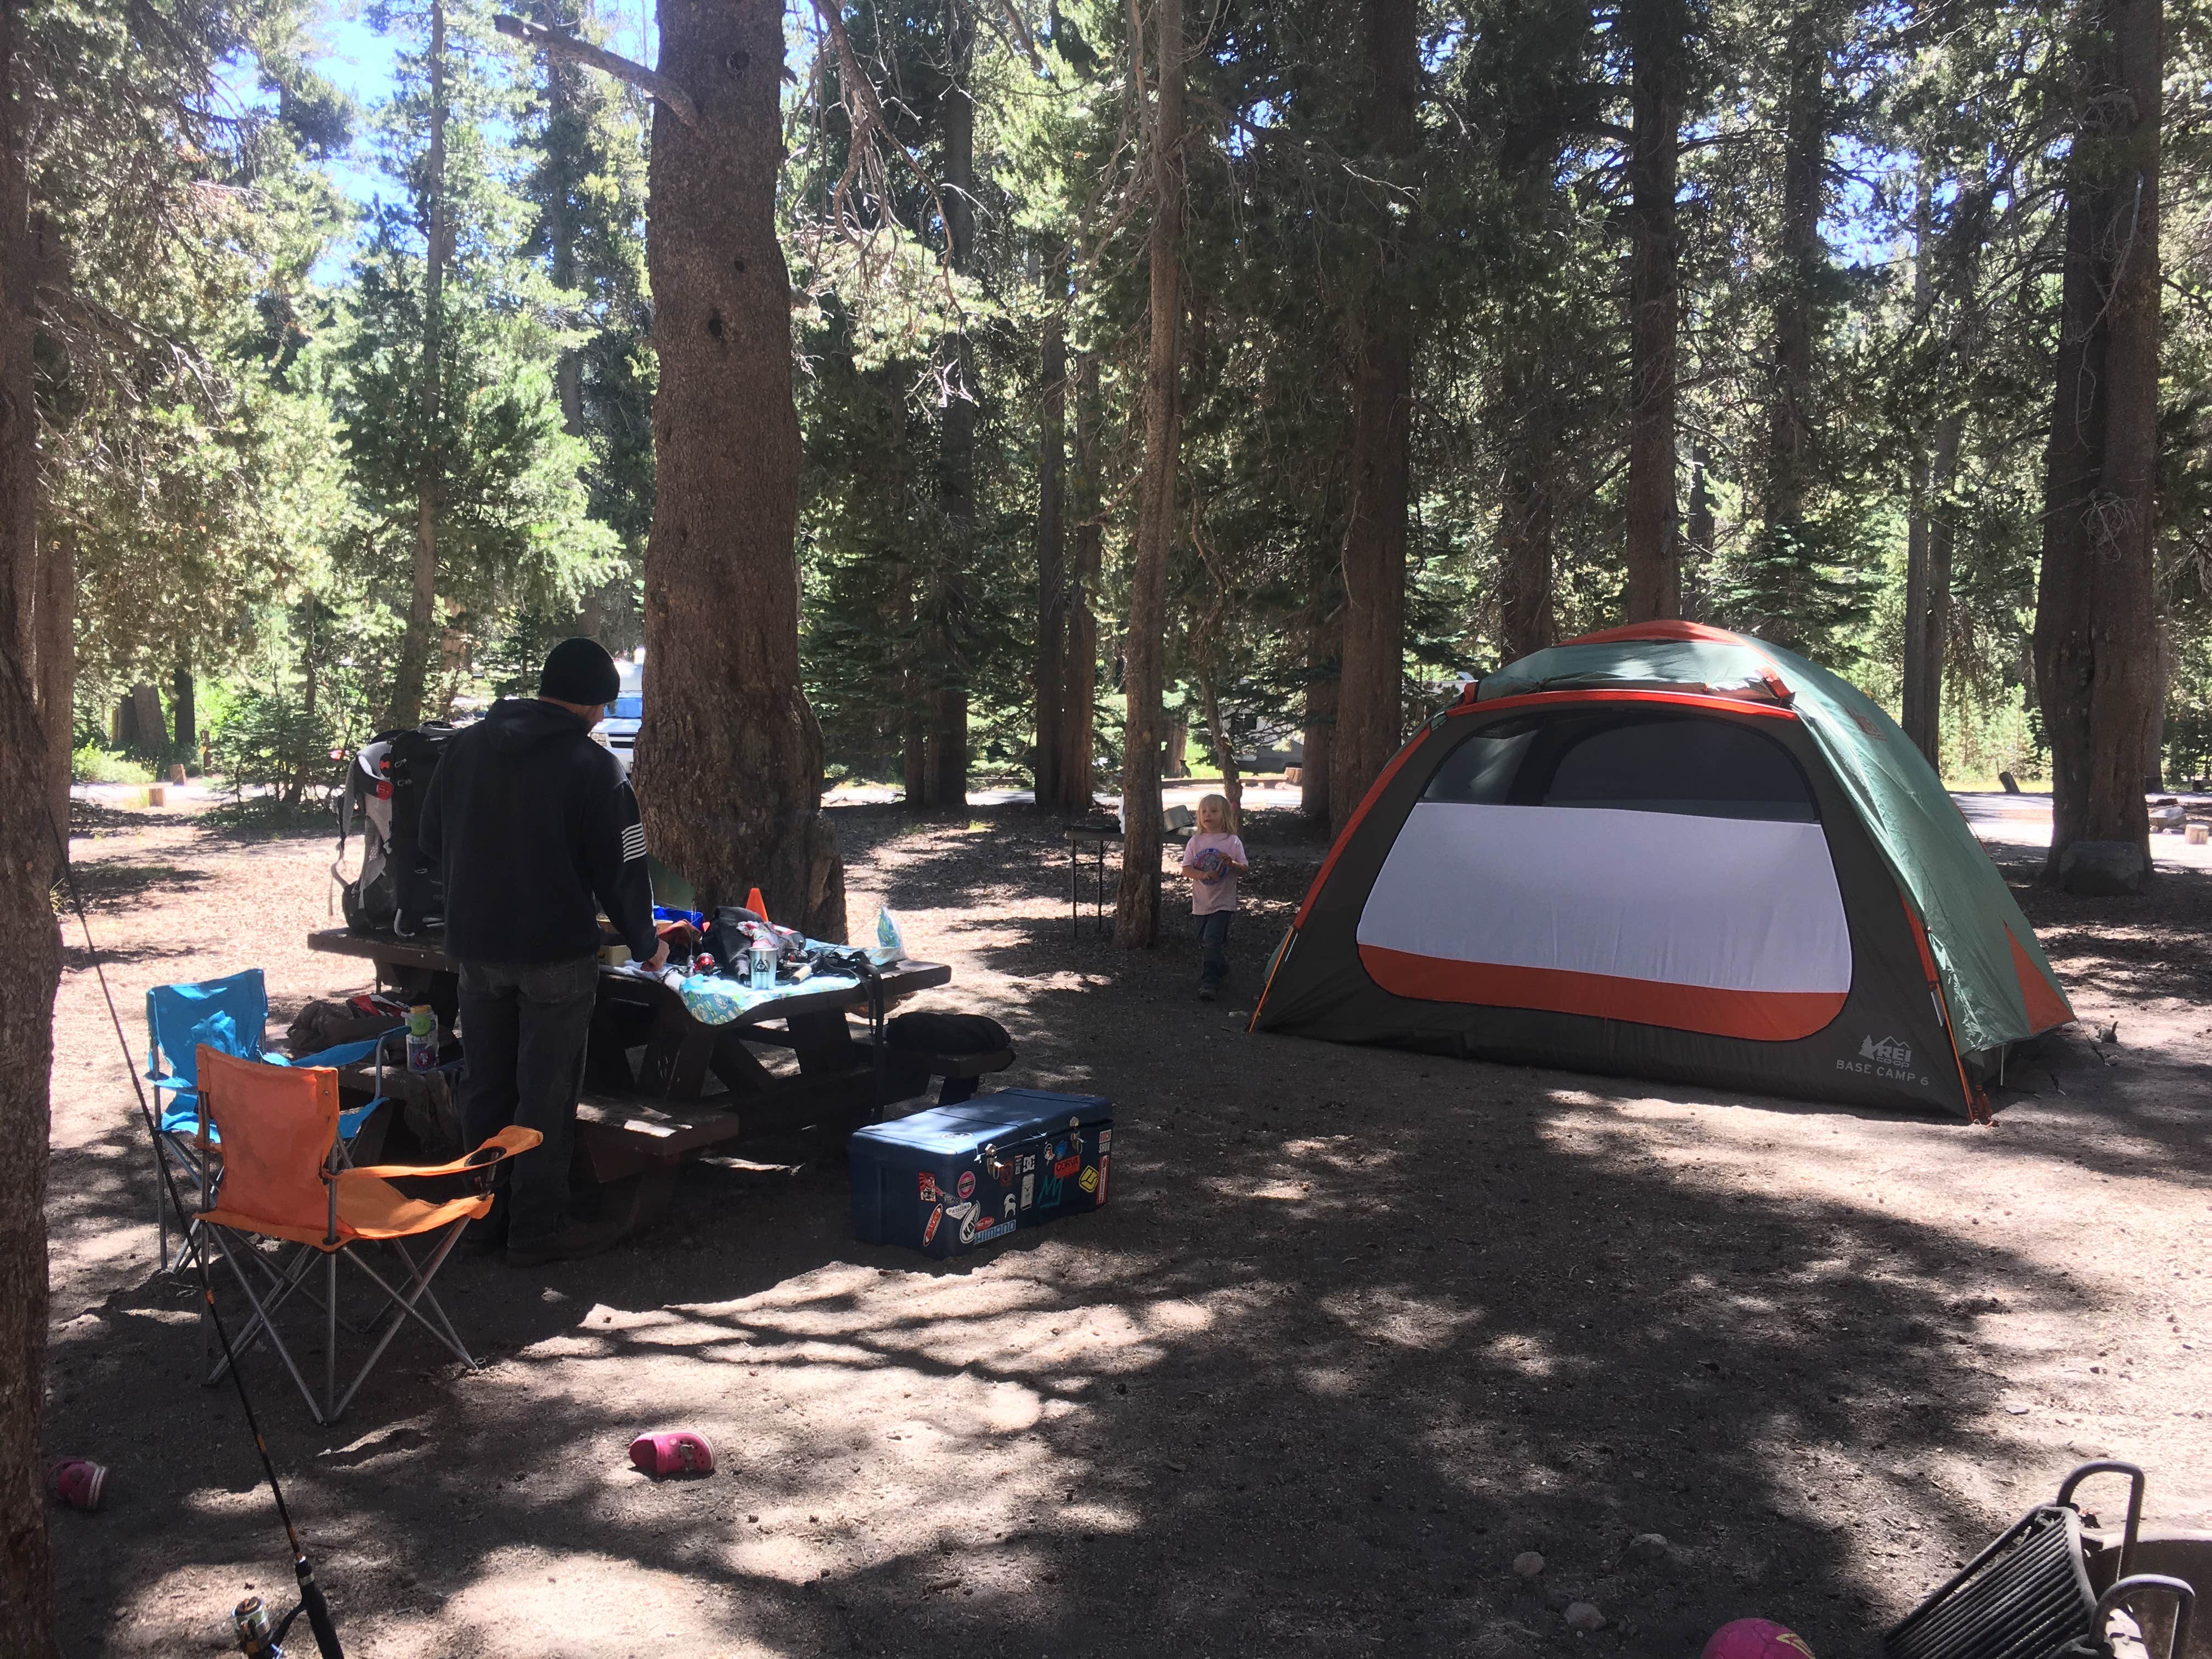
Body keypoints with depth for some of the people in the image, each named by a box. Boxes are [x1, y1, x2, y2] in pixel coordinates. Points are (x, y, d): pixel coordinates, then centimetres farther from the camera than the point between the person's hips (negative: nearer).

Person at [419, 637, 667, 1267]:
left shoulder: (466, 745, 5)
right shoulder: (594, 767, -12)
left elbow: (432, 841, 13)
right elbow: (620, 870, -10)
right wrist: (646, 945, 4)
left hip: (475, 944, 6)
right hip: (557, 950, -6)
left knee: (486, 1082, 16)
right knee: (546, 1091, 2)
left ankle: (486, 1209, 27)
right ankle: (538, 1225, 8)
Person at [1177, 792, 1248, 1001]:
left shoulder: (1232, 842, -3)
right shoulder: (1195, 842, 4)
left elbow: (1244, 869, -2)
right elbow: (1186, 869, -1)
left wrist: (1231, 864, -23)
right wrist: (1204, 875, -18)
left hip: (1223, 903, -4)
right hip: (1201, 903, 4)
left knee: (1212, 940, -17)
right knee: (1204, 942, 13)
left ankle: (1209, 984, -16)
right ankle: (1221, 970, 36)